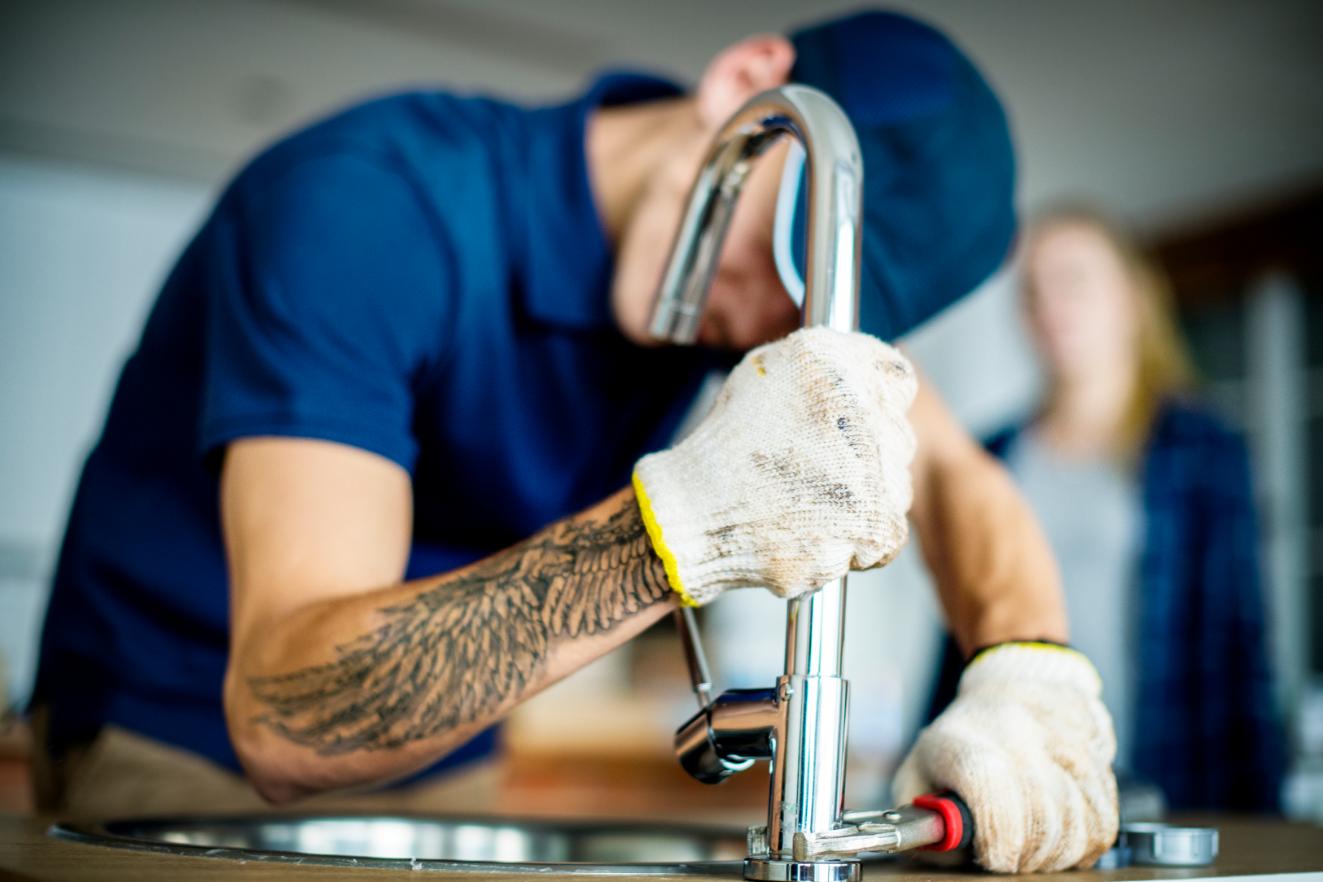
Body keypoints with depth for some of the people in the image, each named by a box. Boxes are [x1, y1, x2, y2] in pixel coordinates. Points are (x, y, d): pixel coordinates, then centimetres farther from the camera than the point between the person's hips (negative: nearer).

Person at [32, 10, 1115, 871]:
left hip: (442, 775, 4)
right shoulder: (367, 205, -28)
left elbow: (959, 476, -9)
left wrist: (1032, 678, -30)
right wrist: (687, 524, -50)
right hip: (181, 759, -4)